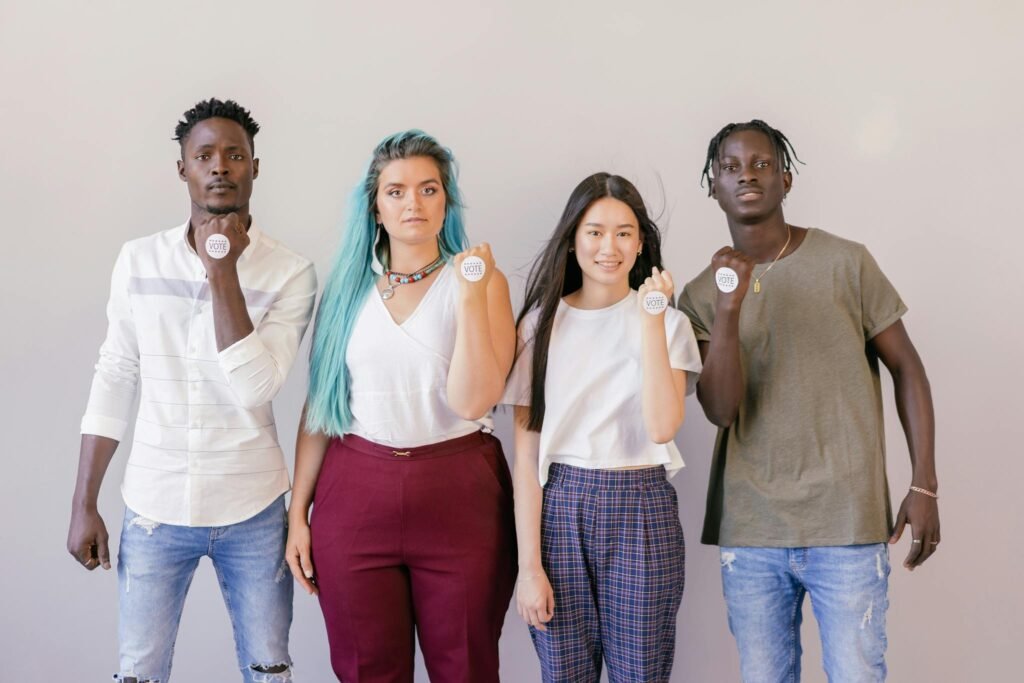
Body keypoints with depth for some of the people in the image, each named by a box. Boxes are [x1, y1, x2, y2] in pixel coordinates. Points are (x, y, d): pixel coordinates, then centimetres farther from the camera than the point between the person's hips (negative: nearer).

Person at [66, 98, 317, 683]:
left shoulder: (291, 273, -8)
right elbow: (114, 381, 4)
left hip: (253, 512, -1)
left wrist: (223, 271, -21)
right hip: (154, 508, 2)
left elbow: (255, 389, -18)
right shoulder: (139, 261, 0)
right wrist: (84, 505, 4)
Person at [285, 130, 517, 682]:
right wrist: (297, 512, 6)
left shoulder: (480, 279, -1)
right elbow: (318, 406, 8)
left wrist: (471, 296, -18)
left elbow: (471, 401, -13)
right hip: (356, 494, 2)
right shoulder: (348, 287, 6)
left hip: (459, 497, -2)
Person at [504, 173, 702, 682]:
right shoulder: (542, 322, 2)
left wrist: (651, 319, -15)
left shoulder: (668, 321, 2)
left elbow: (662, 426, -14)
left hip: (641, 512, 0)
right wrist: (529, 565, -5)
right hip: (560, 509, 1)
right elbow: (527, 448, -1)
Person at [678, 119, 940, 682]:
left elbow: (906, 367, 3)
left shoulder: (846, 263, -1)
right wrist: (729, 309, -19)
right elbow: (720, 410, -7)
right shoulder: (702, 293, 4)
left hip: (848, 524, -2)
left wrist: (925, 486, -3)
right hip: (749, 530, 2)